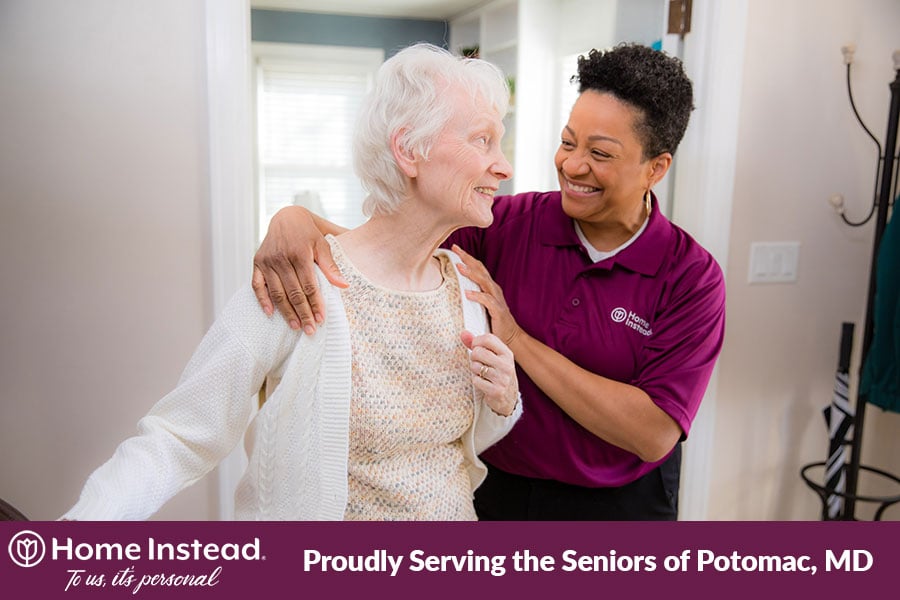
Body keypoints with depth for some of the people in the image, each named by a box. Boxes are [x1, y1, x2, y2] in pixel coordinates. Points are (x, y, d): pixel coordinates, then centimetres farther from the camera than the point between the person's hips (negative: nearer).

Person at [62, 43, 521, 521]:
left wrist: (502, 405, -15)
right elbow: (180, 438, -22)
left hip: (454, 527, 5)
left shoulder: (466, 285, -7)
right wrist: (89, 516, -38)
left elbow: (462, 438, 5)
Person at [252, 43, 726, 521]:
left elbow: (654, 436, -23)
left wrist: (517, 340, -25)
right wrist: (295, 219, -33)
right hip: (494, 491, 2)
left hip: (618, 506, -1)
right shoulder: (509, 223, -11)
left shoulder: (692, 278, -16)